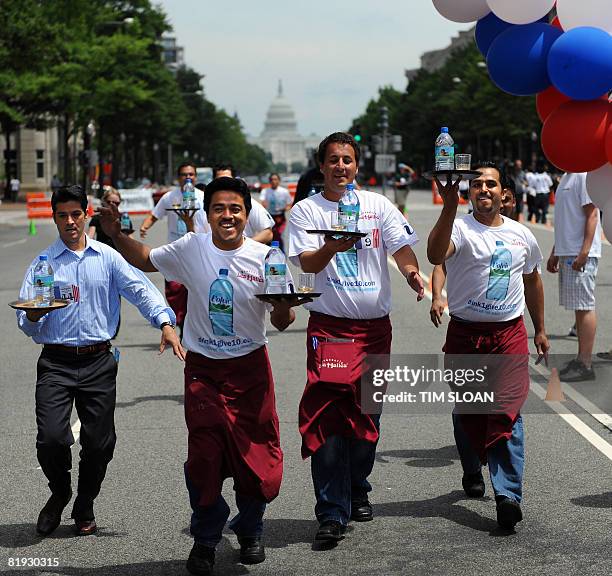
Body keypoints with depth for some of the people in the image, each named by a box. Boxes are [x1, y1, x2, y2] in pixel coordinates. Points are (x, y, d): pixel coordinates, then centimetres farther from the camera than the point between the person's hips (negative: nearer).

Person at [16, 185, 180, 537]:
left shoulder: (108, 258, 7)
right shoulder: (43, 263, 6)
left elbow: (139, 289, -6)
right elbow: (27, 324, 1)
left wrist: (165, 321, -23)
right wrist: (33, 316, -24)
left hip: (98, 362, 1)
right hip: (56, 363, -1)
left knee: (99, 442, 2)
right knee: (51, 439, -12)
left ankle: (85, 508, 26)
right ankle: (60, 492, 18)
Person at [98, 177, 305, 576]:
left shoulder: (264, 257, -5)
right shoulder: (191, 249, -2)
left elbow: (282, 322, -1)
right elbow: (144, 259, 13)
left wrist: (285, 307, -24)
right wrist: (117, 235, -4)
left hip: (251, 367, 0)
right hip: (203, 368, 0)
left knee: (257, 456, 3)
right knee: (204, 457, -1)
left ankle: (250, 532, 28)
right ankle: (206, 540, 18)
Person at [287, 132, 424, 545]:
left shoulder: (378, 205, 7)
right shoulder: (306, 210, 0)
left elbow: (402, 245, 0)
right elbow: (306, 263, -11)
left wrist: (411, 271, -21)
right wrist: (331, 249, -32)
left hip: (376, 325, 4)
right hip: (330, 326, -3)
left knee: (367, 414, 13)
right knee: (328, 417, -13)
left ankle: (357, 491, 33)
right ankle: (332, 514, -11)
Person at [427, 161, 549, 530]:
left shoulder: (522, 235, 9)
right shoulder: (461, 229, -6)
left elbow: (532, 279, 24)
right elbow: (435, 255, -30)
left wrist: (540, 330, 27)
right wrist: (450, 207, -40)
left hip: (510, 334, 1)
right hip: (465, 334, -1)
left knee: (507, 412, -11)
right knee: (467, 411, 12)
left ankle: (508, 494, -15)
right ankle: (473, 472, 36)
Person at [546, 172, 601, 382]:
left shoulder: (585, 175, -12)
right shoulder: (567, 176, 18)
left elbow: (591, 215, -17)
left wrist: (583, 252, -22)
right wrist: (555, 252, 25)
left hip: (581, 255, -10)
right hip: (567, 253, 10)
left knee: (584, 306, -7)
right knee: (579, 308, 12)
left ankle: (585, 365, -5)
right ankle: (580, 360, 18)